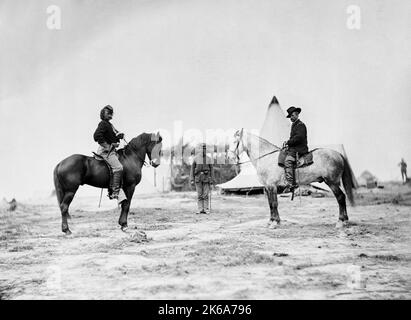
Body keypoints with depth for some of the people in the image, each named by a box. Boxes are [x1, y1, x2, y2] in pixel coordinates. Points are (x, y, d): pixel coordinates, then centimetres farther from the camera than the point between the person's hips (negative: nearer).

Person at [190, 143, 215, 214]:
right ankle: (200, 210, 6)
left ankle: (206, 210, 2)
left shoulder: (209, 159, 5)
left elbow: (211, 170, 5)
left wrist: (212, 180, -2)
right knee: (199, 195, 2)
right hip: (198, 178, 0)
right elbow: (192, 169, 3)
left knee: (206, 195, -2)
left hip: (206, 178, 0)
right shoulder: (196, 158, 3)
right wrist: (192, 180, -4)